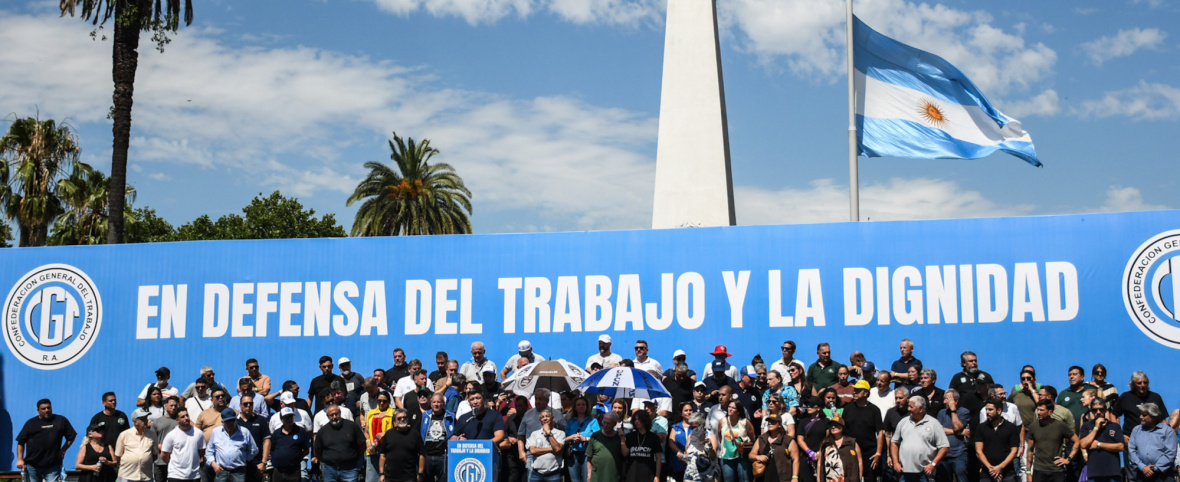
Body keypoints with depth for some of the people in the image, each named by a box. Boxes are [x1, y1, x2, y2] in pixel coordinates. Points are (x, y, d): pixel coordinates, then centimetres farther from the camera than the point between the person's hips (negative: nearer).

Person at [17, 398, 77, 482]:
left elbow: (71, 437, 13)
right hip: (32, 465, 1)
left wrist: (63, 450, 0)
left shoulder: (61, 420, 6)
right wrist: (20, 459, -2)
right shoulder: (31, 423, 7)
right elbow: (21, 442, 6)